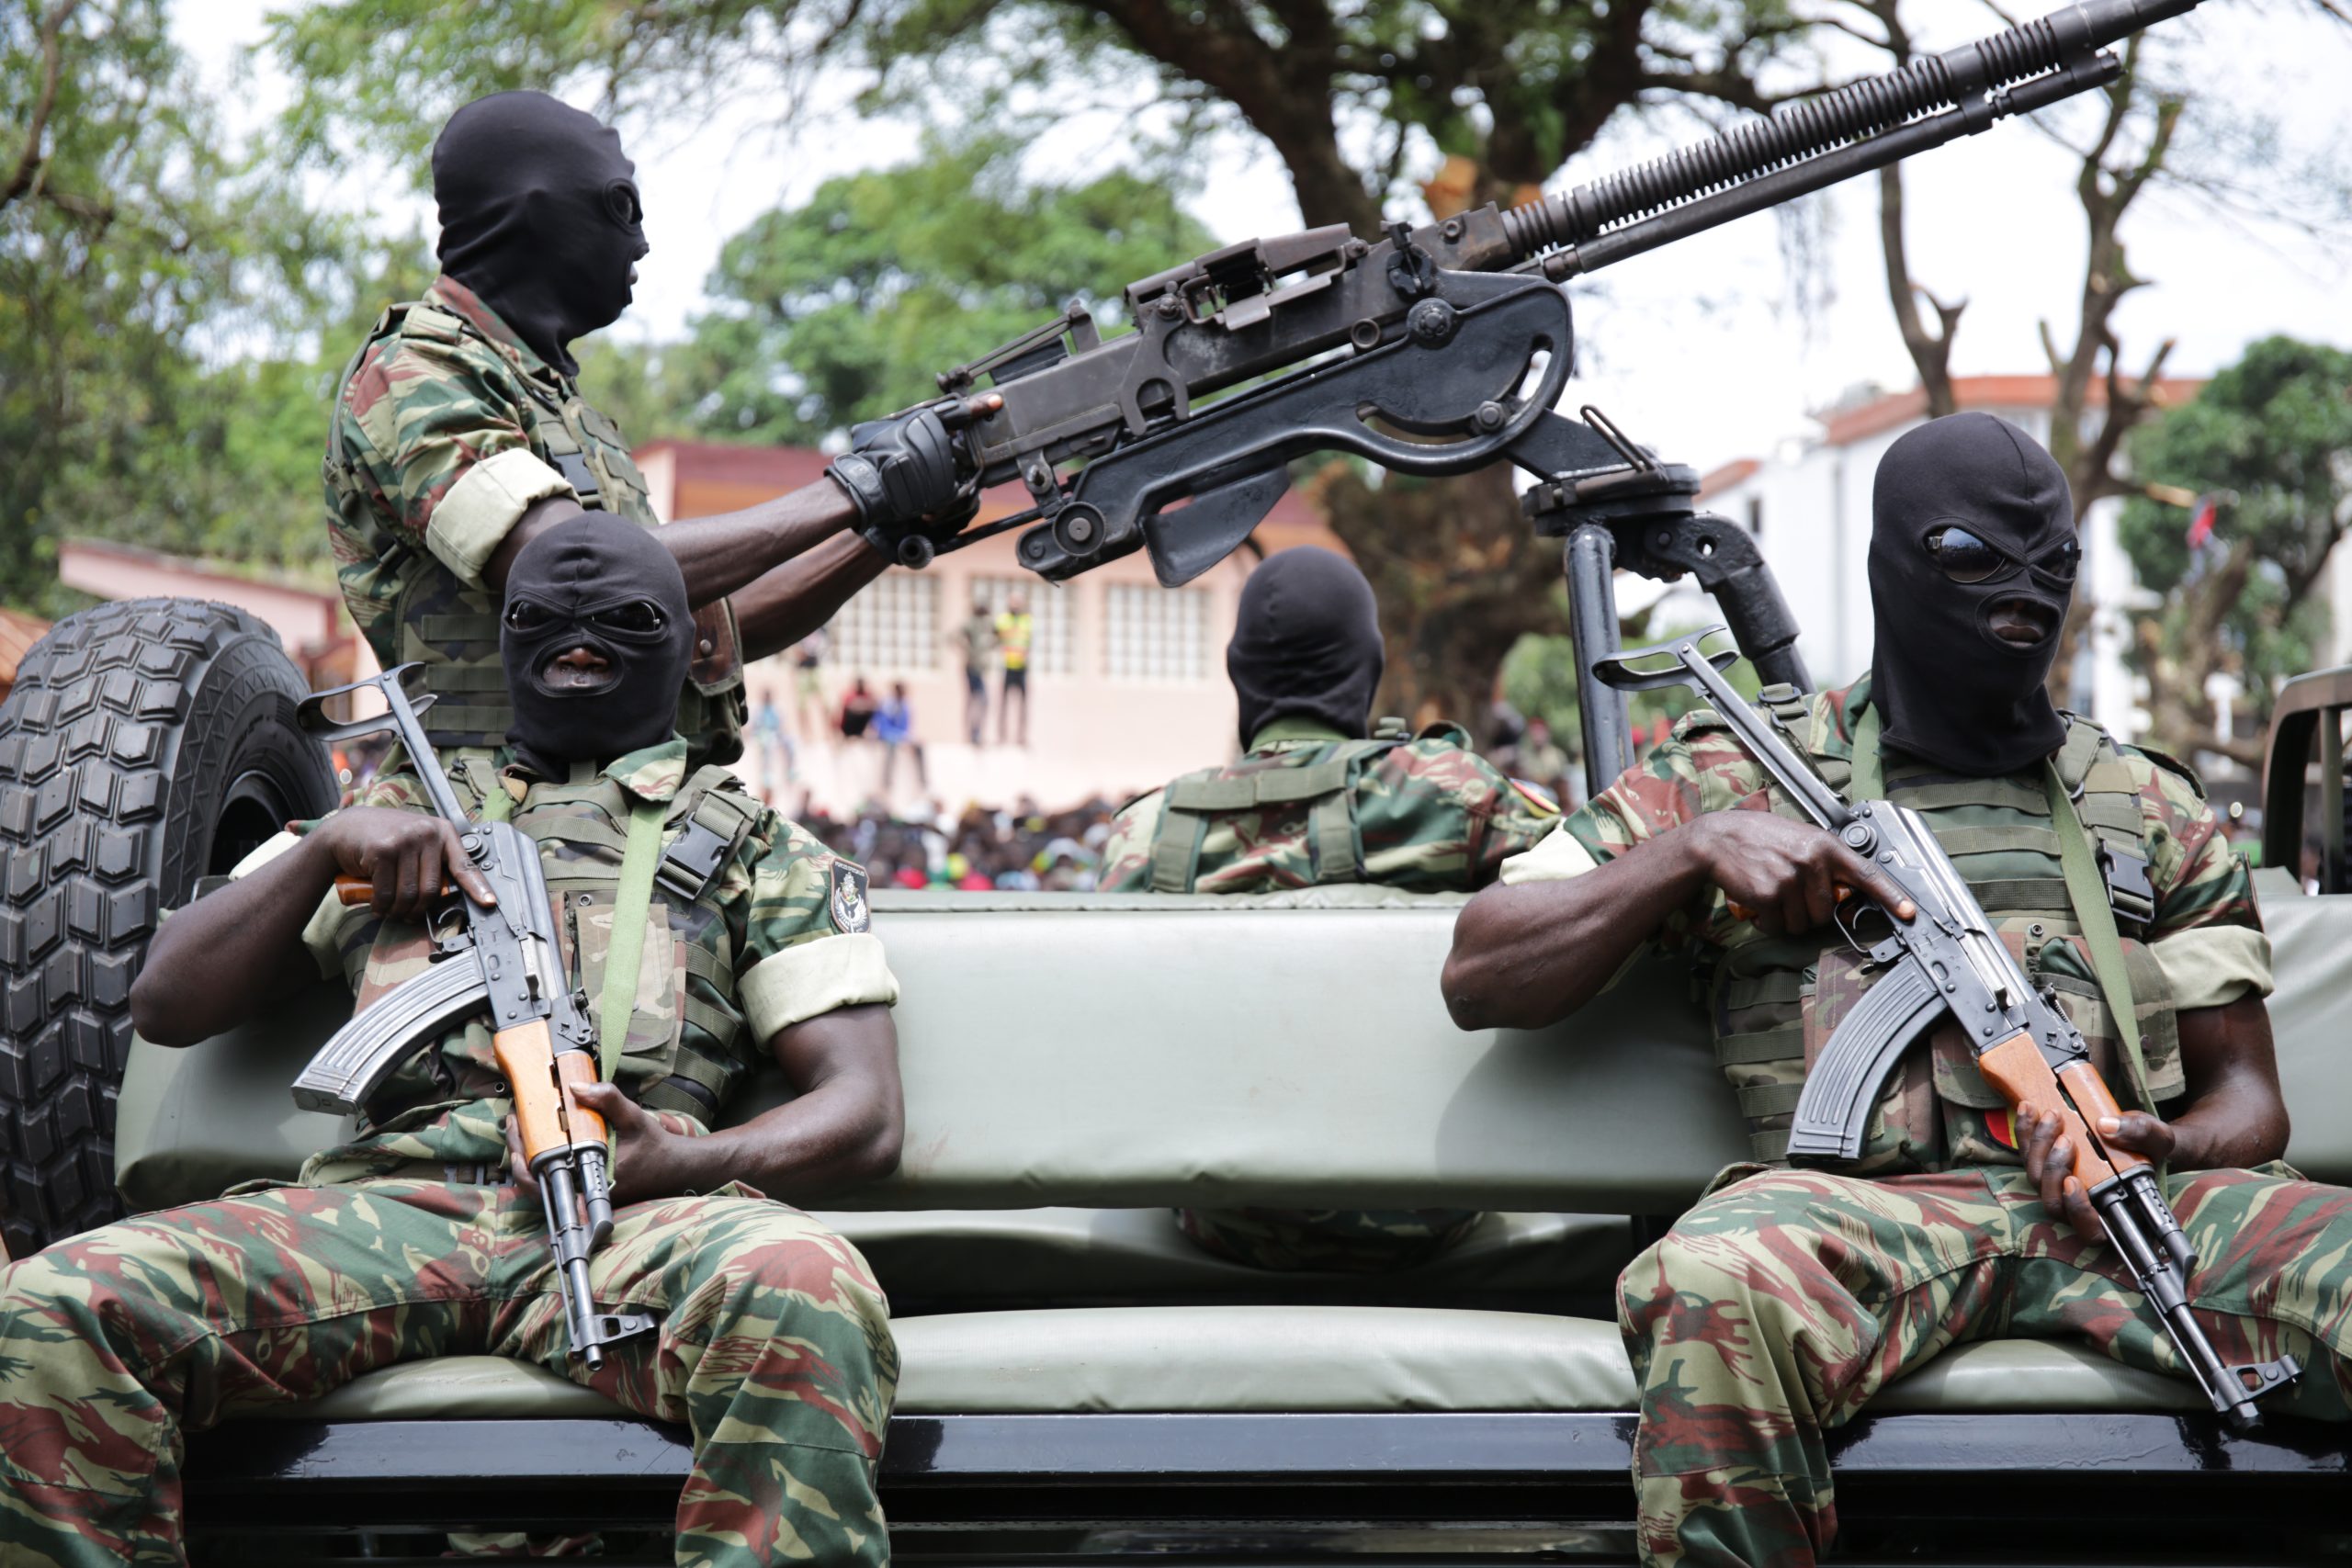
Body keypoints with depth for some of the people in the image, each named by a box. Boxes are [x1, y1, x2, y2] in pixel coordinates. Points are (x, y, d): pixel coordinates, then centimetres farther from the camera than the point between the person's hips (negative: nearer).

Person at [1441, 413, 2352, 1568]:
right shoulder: (1738, 771, 19)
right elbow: (1480, 978, 14)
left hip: (2120, 1204, 3)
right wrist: (1693, 846, 0)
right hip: (1867, 1203, -2)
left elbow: (2247, 1096, 23)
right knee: (1713, 1290, -39)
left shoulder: (2149, 807, 26)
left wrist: (2173, 1151, -2)